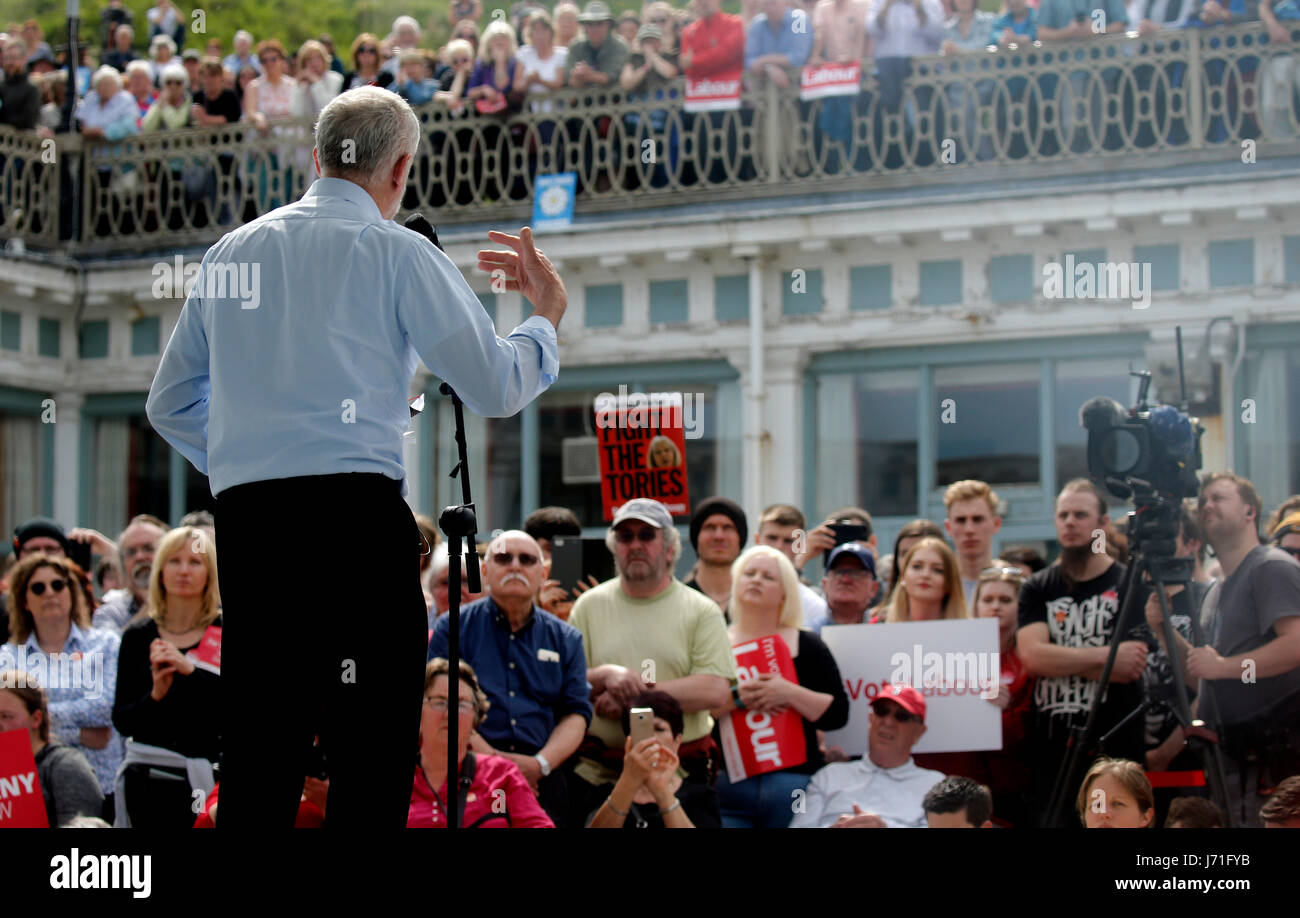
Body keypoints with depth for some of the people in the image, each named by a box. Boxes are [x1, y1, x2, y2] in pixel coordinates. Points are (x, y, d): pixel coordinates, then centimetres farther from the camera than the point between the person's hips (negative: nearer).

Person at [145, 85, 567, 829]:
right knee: (373, 754, -3)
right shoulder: (397, 251, 2)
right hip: (359, 508, -5)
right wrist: (548, 318, 18)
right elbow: (497, 388, 0)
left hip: (245, 516, 5)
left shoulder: (229, 253, 18)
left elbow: (170, 406, 24)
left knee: (258, 752, 4)